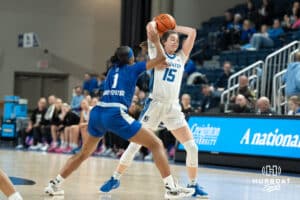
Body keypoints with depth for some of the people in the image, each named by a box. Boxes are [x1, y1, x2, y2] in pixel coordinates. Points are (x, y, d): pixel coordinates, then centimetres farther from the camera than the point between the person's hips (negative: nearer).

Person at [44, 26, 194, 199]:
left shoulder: (113, 70, 29)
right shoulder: (133, 68, 12)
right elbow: (162, 58, 15)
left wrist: (156, 65, 53)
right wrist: (156, 41, 28)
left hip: (97, 113, 7)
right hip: (115, 114, -7)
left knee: (84, 153, 26)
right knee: (156, 144, -1)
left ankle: (55, 184, 23)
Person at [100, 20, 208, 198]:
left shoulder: (181, 57, 15)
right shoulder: (157, 53, 5)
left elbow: (192, 33, 10)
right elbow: (150, 26, -4)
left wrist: (173, 27, 16)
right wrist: (159, 23, 16)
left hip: (173, 107, 3)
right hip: (155, 105, -3)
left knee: (192, 147, -6)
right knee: (134, 145, -1)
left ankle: (193, 184, 7)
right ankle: (115, 179, 12)